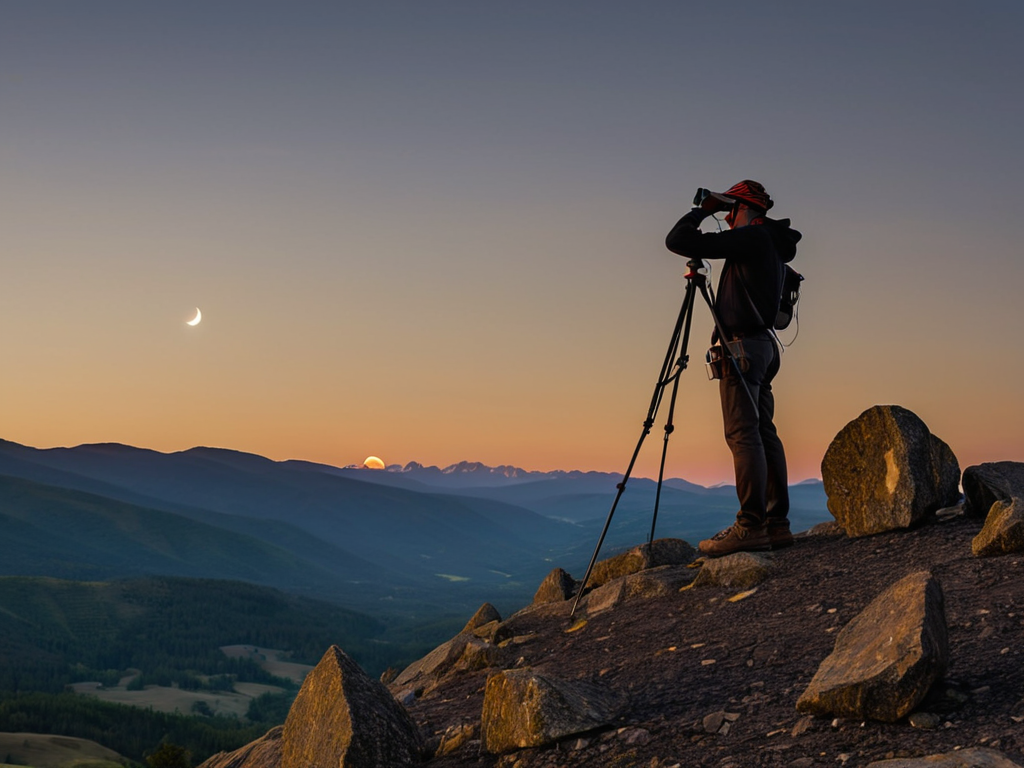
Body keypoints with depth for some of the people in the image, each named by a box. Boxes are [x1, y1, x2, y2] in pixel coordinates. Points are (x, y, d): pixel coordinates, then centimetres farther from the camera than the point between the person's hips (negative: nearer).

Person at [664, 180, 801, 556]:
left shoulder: (750, 238, -11)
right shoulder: (770, 243, 18)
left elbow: (678, 240, -13)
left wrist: (702, 210, 1)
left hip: (744, 344, -10)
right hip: (763, 345, 10)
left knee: (743, 434, -12)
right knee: (763, 433, 8)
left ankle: (750, 526, -16)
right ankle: (776, 523, 7)